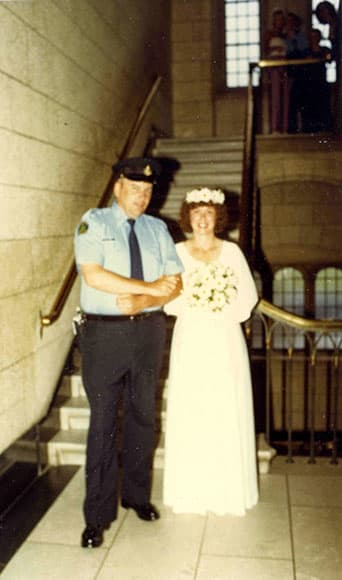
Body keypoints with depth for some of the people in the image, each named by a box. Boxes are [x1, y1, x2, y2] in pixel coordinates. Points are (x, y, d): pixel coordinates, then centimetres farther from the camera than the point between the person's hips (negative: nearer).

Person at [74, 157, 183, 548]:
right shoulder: (94, 222, -2)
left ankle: (137, 495, 33)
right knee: (103, 421, 1)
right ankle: (97, 516, 14)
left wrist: (142, 302, -16)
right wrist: (149, 287, -16)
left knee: (143, 416, 14)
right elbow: (93, 275, -17)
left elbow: (174, 281, 3)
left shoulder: (157, 228, 10)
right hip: (104, 332, -4)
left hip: (148, 330, 4)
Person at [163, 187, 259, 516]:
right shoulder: (177, 252, 2)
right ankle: (191, 491, 20)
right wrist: (193, 313, -10)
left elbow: (247, 296, 2)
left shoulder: (232, 252, 3)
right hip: (190, 341, 0)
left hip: (225, 341, 0)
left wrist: (224, 318, -8)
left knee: (227, 414, 5)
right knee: (189, 414, 4)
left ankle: (227, 490, 21)